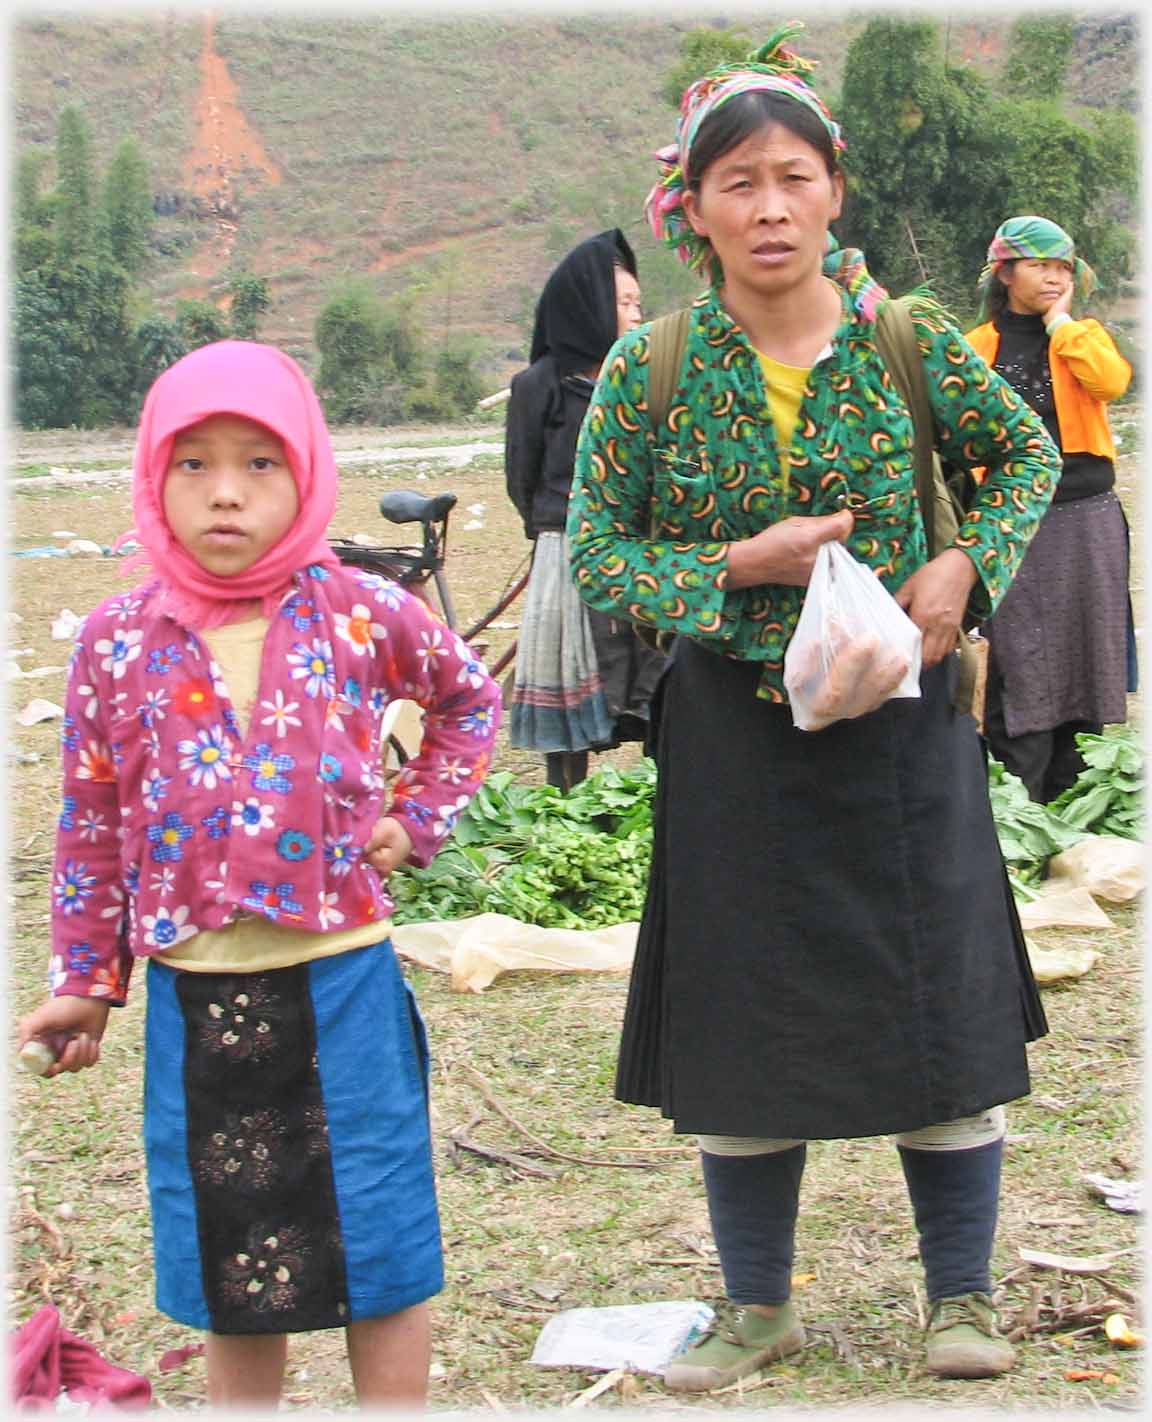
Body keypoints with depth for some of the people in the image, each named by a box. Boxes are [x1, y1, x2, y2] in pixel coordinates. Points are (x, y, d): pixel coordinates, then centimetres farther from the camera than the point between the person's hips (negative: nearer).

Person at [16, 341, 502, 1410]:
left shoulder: (362, 614, -3)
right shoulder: (118, 641, 0)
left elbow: (468, 697, 16)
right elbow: (92, 824, 6)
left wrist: (420, 818, 6)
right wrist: (84, 982, 7)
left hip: (341, 978, -1)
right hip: (193, 992, 1)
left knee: (378, 1250, 8)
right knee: (228, 1261, 12)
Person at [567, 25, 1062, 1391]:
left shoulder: (908, 338, -6)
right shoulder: (650, 369, -7)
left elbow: (1028, 454, 9)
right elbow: (595, 556, -2)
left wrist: (963, 567, -8)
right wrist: (744, 567, -17)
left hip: (901, 723, 0)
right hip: (734, 731, 0)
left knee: (939, 1000, 5)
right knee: (739, 1018, 8)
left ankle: (962, 1294, 25)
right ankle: (757, 1306, 27)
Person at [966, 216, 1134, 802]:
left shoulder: (1085, 336, 7)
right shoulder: (977, 348, 4)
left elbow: (1112, 381, -17)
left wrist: (1060, 320, -9)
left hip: (1086, 520, 1)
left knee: (1081, 655, 7)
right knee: (1018, 665, -2)